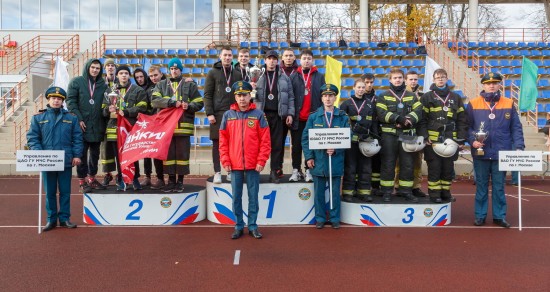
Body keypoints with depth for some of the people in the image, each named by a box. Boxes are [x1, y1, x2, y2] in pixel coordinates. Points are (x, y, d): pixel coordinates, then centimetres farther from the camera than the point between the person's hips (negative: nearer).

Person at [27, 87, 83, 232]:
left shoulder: (71, 118, 4)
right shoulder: (38, 118, 3)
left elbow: (77, 138, 2)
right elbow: (32, 138, -1)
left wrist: (77, 155, -7)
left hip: (66, 162, 0)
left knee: (65, 192, 8)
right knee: (49, 192, 9)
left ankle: (64, 218, 18)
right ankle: (51, 219, 20)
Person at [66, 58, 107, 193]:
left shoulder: (103, 85, 9)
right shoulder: (77, 82, 0)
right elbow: (70, 101, -6)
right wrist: (78, 119, -13)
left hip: (97, 126, 4)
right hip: (82, 125, -4)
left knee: (95, 154, 12)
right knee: (82, 154, 2)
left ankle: (91, 178, 25)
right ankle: (82, 181, 10)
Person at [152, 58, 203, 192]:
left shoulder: (190, 85, 11)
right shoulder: (161, 85, 16)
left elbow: (199, 103, 6)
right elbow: (155, 100, -1)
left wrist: (189, 106, -14)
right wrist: (172, 102, -14)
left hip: (183, 125, -1)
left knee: (182, 153, 1)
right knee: (168, 153, 4)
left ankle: (180, 181, 11)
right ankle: (171, 180, 14)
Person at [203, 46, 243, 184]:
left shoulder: (237, 74, 14)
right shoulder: (213, 73, 5)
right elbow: (207, 95, -1)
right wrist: (209, 113, -9)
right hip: (218, 114, -2)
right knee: (217, 143, 1)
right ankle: (217, 172, 6)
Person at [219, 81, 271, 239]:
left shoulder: (258, 114, 0)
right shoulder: (228, 115, 5)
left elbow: (265, 140, -2)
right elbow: (223, 140, 5)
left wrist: (261, 161, -8)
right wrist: (225, 161, -2)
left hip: (253, 165, -1)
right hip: (234, 165, 2)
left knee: (253, 196, 7)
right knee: (236, 197, 9)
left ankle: (252, 226, 18)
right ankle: (239, 226, 21)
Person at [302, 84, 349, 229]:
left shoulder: (343, 117, 2)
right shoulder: (313, 116, 3)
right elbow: (305, 138, 2)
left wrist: (336, 149, -18)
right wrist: (309, 157, -6)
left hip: (336, 161, 0)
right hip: (318, 161, 1)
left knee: (335, 192, 8)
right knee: (319, 192, 8)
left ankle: (335, 218, 21)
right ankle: (320, 218, 21)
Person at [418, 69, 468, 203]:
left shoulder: (455, 98, 14)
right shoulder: (427, 97, 4)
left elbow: (462, 119, 12)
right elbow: (422, 119, -2)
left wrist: (461, 137, 2)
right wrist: (425, 136, -12)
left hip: (451, 140, 3)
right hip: (433, 139, -3)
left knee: (448, 168, 7)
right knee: (434, 168, -1)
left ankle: (445, 192, 19)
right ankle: (434, 193, 7)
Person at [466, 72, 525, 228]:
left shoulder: (509, 104, 5)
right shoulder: (473, 104, 1)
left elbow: (516, 128, 5)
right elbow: (467, 126, 2)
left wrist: (519, 147, -5)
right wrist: (472, 140, -14)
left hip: (501, 153, 1)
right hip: (481, 153, -1)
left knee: (499, 186, 9)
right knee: (481, 186, 8)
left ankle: (499, 216, 19)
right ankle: (480, 215, 17)